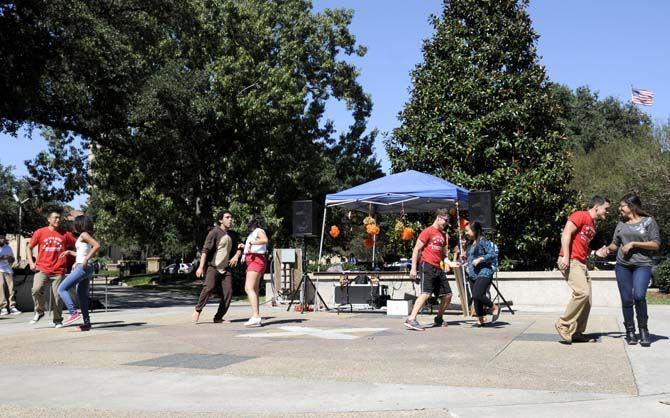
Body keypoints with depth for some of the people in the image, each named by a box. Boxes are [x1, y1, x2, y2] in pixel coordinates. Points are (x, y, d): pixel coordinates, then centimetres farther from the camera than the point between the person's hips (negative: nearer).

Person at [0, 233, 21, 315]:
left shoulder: (8, 248, 18)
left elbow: (13, 259, 24)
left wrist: (10, 259, 1)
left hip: (8, 270, 4)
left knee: (11, 288, -5)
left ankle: (12, 307, -5)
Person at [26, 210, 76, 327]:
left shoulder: (65, 234, 3)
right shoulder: (40, 232, 4)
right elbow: (29, 247, 12)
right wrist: (31, 262, 2)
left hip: (58, 271, 0)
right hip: (42, 269, 0)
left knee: (57, 295, 1)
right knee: (36, 290, -19)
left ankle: (57, 320, 16)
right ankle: (39, 311, 7)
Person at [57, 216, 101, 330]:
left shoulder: (84, 235, -7)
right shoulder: (82, 237, 21)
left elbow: (97, 246, -23)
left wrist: (86, 259, -25)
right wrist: (70, 252, 27)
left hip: (83, 267, -10)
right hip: (85, 268, 10)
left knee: (62, 289, -9)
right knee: (82, 295, 10)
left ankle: (73, 313, -18)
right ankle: (87, 322, 9)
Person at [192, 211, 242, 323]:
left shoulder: (233, 235, 13)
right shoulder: (214, 232, -7)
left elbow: (239, 247, 21)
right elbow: (205, 250, -11)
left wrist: (236, 256, -3)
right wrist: (201, 267, -19)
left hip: (226, 268, 6)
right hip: (213, 267, -6)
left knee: (228, 292, -6)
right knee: (209, 287, -25)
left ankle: (218, 317, 2)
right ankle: (198, 310, -7)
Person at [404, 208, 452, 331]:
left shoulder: (443, 234, 20)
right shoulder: (428, 231, -4)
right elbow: (416, 249, -8)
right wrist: (413, 268, -14)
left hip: (438, 268, 9)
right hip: (427, 266, -8)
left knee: (447, 295, 9)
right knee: (426, 293, -22)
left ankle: (438, 320, 25)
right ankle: (411, 320, -27)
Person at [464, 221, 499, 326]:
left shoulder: (483, 241, -8)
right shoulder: (471, 244, 17)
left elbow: (493, 254, -15)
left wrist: (480, 259, -20)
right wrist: (467, 264, 16)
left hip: (484, 273, -9)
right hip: (473, 275, 9)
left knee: (477, 295, -22)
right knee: (475, 298, 6)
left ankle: (495, 308, 0)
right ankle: (481, 319, 16)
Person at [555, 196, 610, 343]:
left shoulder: (593, 225, 23)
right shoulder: (581, 215, -5)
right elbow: (566, 233, -15)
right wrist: (565, 257, -23)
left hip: (581, 263, 10)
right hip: (570, 261, -10)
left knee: (587, 300, 5)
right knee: (582, 292, -22)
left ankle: (576, 332, 12)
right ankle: (564, 325, -11)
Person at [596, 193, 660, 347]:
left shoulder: (648, 221, 2)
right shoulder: (621, 224, 15)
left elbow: (656, 244, -2)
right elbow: (615, 244, 20)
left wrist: (634, 244, -10)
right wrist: (607, 249, -1)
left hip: (642, 265, -4)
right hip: (623, 266, 4)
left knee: (639, 296, -21)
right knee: (626, 300, 1)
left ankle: (643, 328, -3)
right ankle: (630, 331, 14)